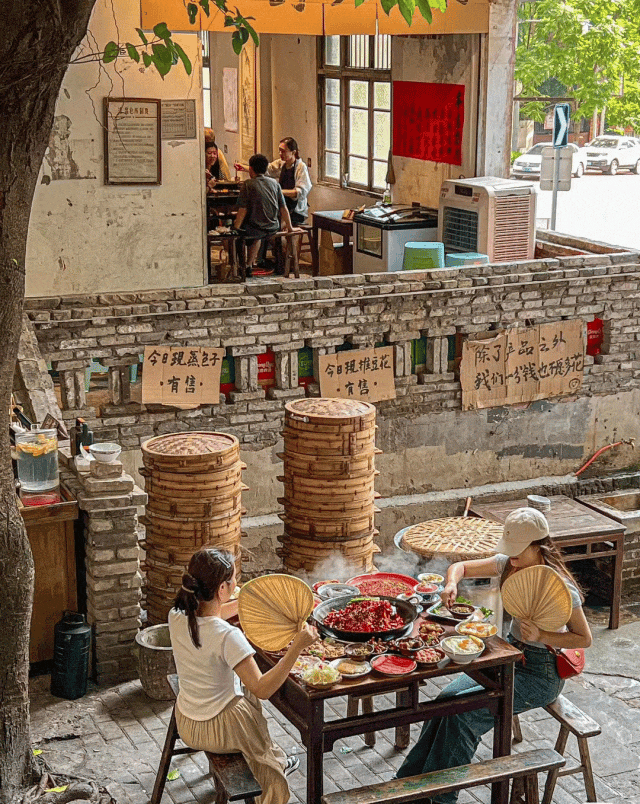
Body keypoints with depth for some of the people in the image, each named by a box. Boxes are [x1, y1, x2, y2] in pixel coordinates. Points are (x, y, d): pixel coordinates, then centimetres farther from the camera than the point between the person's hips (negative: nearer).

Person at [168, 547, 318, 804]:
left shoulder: (177, 616, -12)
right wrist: (297, 646, -33)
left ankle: (274, 760, 45)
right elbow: (263, 689, -30)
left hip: (185, 723, 6)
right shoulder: (228, 637, -32)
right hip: (218, 730, -6)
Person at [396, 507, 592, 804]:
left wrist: (541, 636, -26)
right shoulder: (509, 564, -2)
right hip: (511, 654, 7)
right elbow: (461, 566, 9)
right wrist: (451, 584, -14)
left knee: (465, 707, -23)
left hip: (542, 671, -7)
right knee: (447, 697, -15)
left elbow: (584, 638, -13)